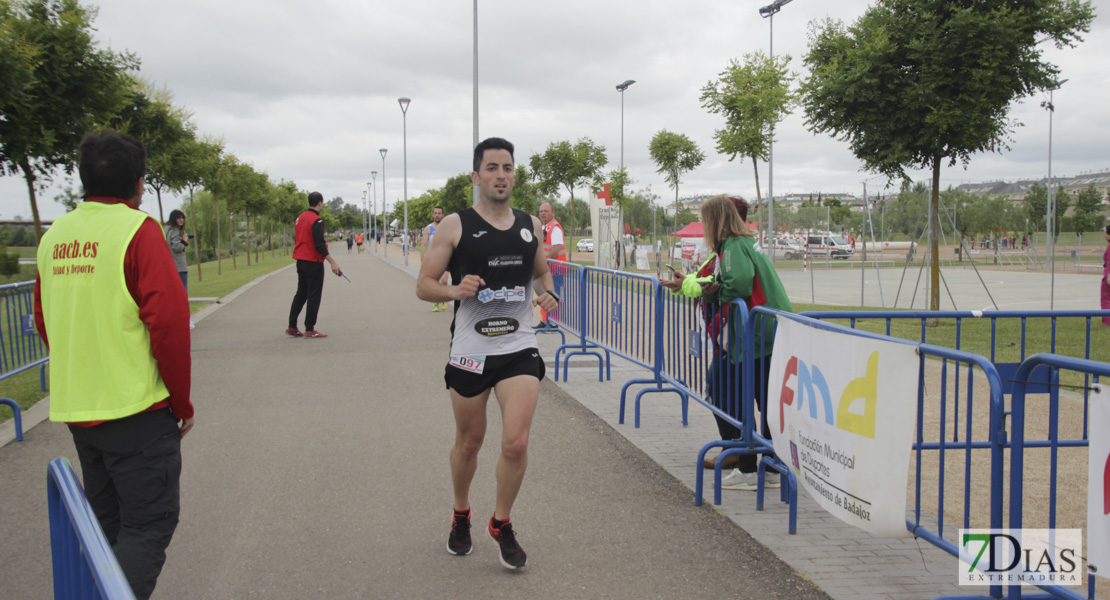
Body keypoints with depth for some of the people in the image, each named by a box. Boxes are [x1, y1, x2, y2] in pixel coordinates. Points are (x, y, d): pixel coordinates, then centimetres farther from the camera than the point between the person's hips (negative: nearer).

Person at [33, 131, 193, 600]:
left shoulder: (55, 234, 8)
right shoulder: (138, 230, -13)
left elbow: (44, 323, 16)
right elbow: (169, 323, -17)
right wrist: (182, 402, -7)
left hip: (74, 409, 7)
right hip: (136, 411, -7)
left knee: (107, 523, 20)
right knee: (148, 525, -1)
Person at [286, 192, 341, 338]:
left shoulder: (299, 218, 10)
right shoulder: (317, 221, -16)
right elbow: (320, 245, -22)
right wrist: (332, 262, -19)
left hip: (300, 261, 8)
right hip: (313, 262, -8)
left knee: (301, 293, 15)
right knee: (314, 296, -1)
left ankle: (292, 327, 14)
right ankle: (309, 330, 1)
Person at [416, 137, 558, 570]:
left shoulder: (531, 225, 8)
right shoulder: (455, 226, -3)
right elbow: (423, 285, -2)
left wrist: (548, 294, 0)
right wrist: (456, 291, -23)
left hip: (520, 348, 2)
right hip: (470, 350, -2)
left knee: (516, 442, -9)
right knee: (469, 441, 13)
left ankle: (501, 524, 16)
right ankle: (461, 516, 40)